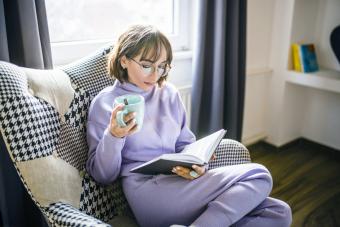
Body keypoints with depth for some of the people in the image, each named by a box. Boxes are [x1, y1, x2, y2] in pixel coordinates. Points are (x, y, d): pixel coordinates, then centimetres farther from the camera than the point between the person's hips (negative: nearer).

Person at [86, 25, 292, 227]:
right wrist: (113, 136, -20)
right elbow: (103, 175, -1)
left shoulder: (170, 93, 13)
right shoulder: (105, 103, -1)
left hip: (180, 183, 6)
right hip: (146, 191, -6)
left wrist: (195, 164, -6)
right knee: (259, 176, -14)